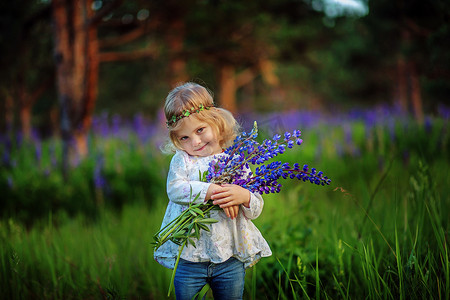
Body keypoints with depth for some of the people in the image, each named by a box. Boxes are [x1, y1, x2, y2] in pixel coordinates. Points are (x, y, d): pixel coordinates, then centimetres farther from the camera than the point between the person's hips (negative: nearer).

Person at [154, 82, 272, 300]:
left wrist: (245, 197, -20)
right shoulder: (181, 160, 2)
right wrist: (212, 191, -24)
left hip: (230, 258, 1)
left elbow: (255, 210, 3)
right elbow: (175, 189, -18)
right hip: (189, 256, -1)